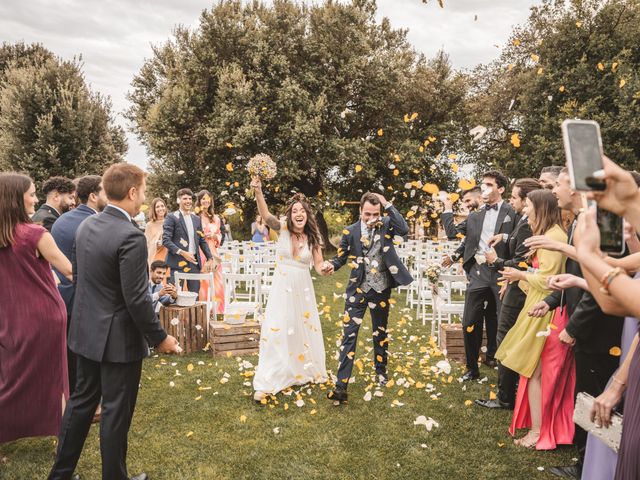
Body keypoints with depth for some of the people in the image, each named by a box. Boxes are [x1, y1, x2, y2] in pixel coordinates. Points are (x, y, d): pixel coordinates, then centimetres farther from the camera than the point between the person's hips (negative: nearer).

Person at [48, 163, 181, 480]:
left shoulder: (86, 225, 2)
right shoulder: (131, 237, -24)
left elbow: (77, 276, 12)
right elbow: (137, 300, -23)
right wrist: (160, 338, -11)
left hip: (87, 331, 8)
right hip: (119, 338, -8)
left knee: (81, 401, 22)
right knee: (116, 413, 8)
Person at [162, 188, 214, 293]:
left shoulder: (197, 219, 16)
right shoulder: (172, 217, -2)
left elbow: (202, 240, 18)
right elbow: (166, 240, -9)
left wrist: (209, 258, 8)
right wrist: (182, 252, -19)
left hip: (194, 262, 5)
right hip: (178, 261, -5)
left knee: (195, 295, 6)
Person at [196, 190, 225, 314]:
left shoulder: (215, 218, 15)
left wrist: (214, 236, 0)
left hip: (212, 253, 5)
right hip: (199, 254, -5)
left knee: (217, 283, 4)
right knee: (202, 283, -5)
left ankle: (216, 311, 16)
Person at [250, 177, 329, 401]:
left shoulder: (313, 237, -2)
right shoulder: (283, 229, -8)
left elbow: (318, 265, -2)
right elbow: (266, 215, -25)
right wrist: (258, 192, -41)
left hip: (302, 289, 3)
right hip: (281, 287, -2)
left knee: (304, 330, 16)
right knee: (275, 331, -6)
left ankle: (305, 371, 40)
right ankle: (265, 383, 1)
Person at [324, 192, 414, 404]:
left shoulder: (386, 225, -4)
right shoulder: (350, 231, -4)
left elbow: (404, 230, -23)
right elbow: (341, 256, 4)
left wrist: (387, 204, -22)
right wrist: (332, 265, -19)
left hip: (381, 289, 1)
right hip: (358, 289, -1)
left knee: (380, 332, 17)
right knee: (349, 334, -8)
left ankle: (381, 371, 37)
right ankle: (341, 385, -8)